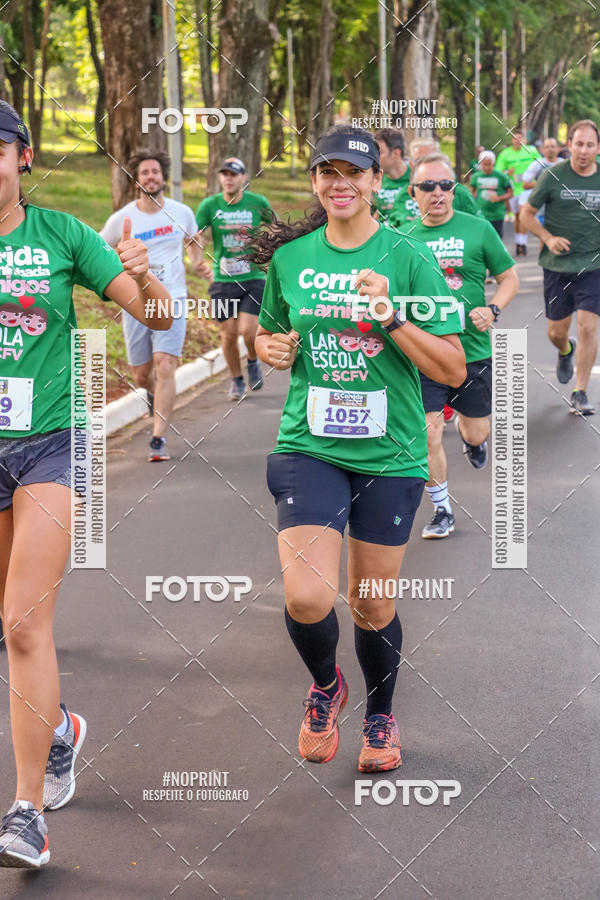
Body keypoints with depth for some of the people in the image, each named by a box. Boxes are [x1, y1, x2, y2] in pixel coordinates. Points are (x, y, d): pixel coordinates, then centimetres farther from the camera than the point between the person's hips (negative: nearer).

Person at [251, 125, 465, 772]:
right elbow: (268, 334, 22)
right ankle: (324, 685, 18)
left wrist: (390, 317, -19)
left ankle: (380, 717, 37)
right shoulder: (289, 257, 4)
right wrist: (272, 349, -1)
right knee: (306, 597, -16)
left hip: (388, 453, -1)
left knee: (371, 603, 9)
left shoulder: (409, 259, -4)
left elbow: (453, 370, -6)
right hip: (309, 447, 1)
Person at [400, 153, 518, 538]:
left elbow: (509, 277, 5)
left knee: (477, 435, 9)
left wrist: (492, 309, -12)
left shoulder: (478, 229, -1)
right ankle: (442, 511, 12)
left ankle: (466, 431, 49)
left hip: (473, 351, 0)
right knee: (428, 435, -8)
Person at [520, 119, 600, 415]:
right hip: (557, 265, 0)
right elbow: (526, 214, 2)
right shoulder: (553, 176, -7)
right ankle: (566, 352, 48)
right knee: (556, 332, 9)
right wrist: (548, 238, -13)